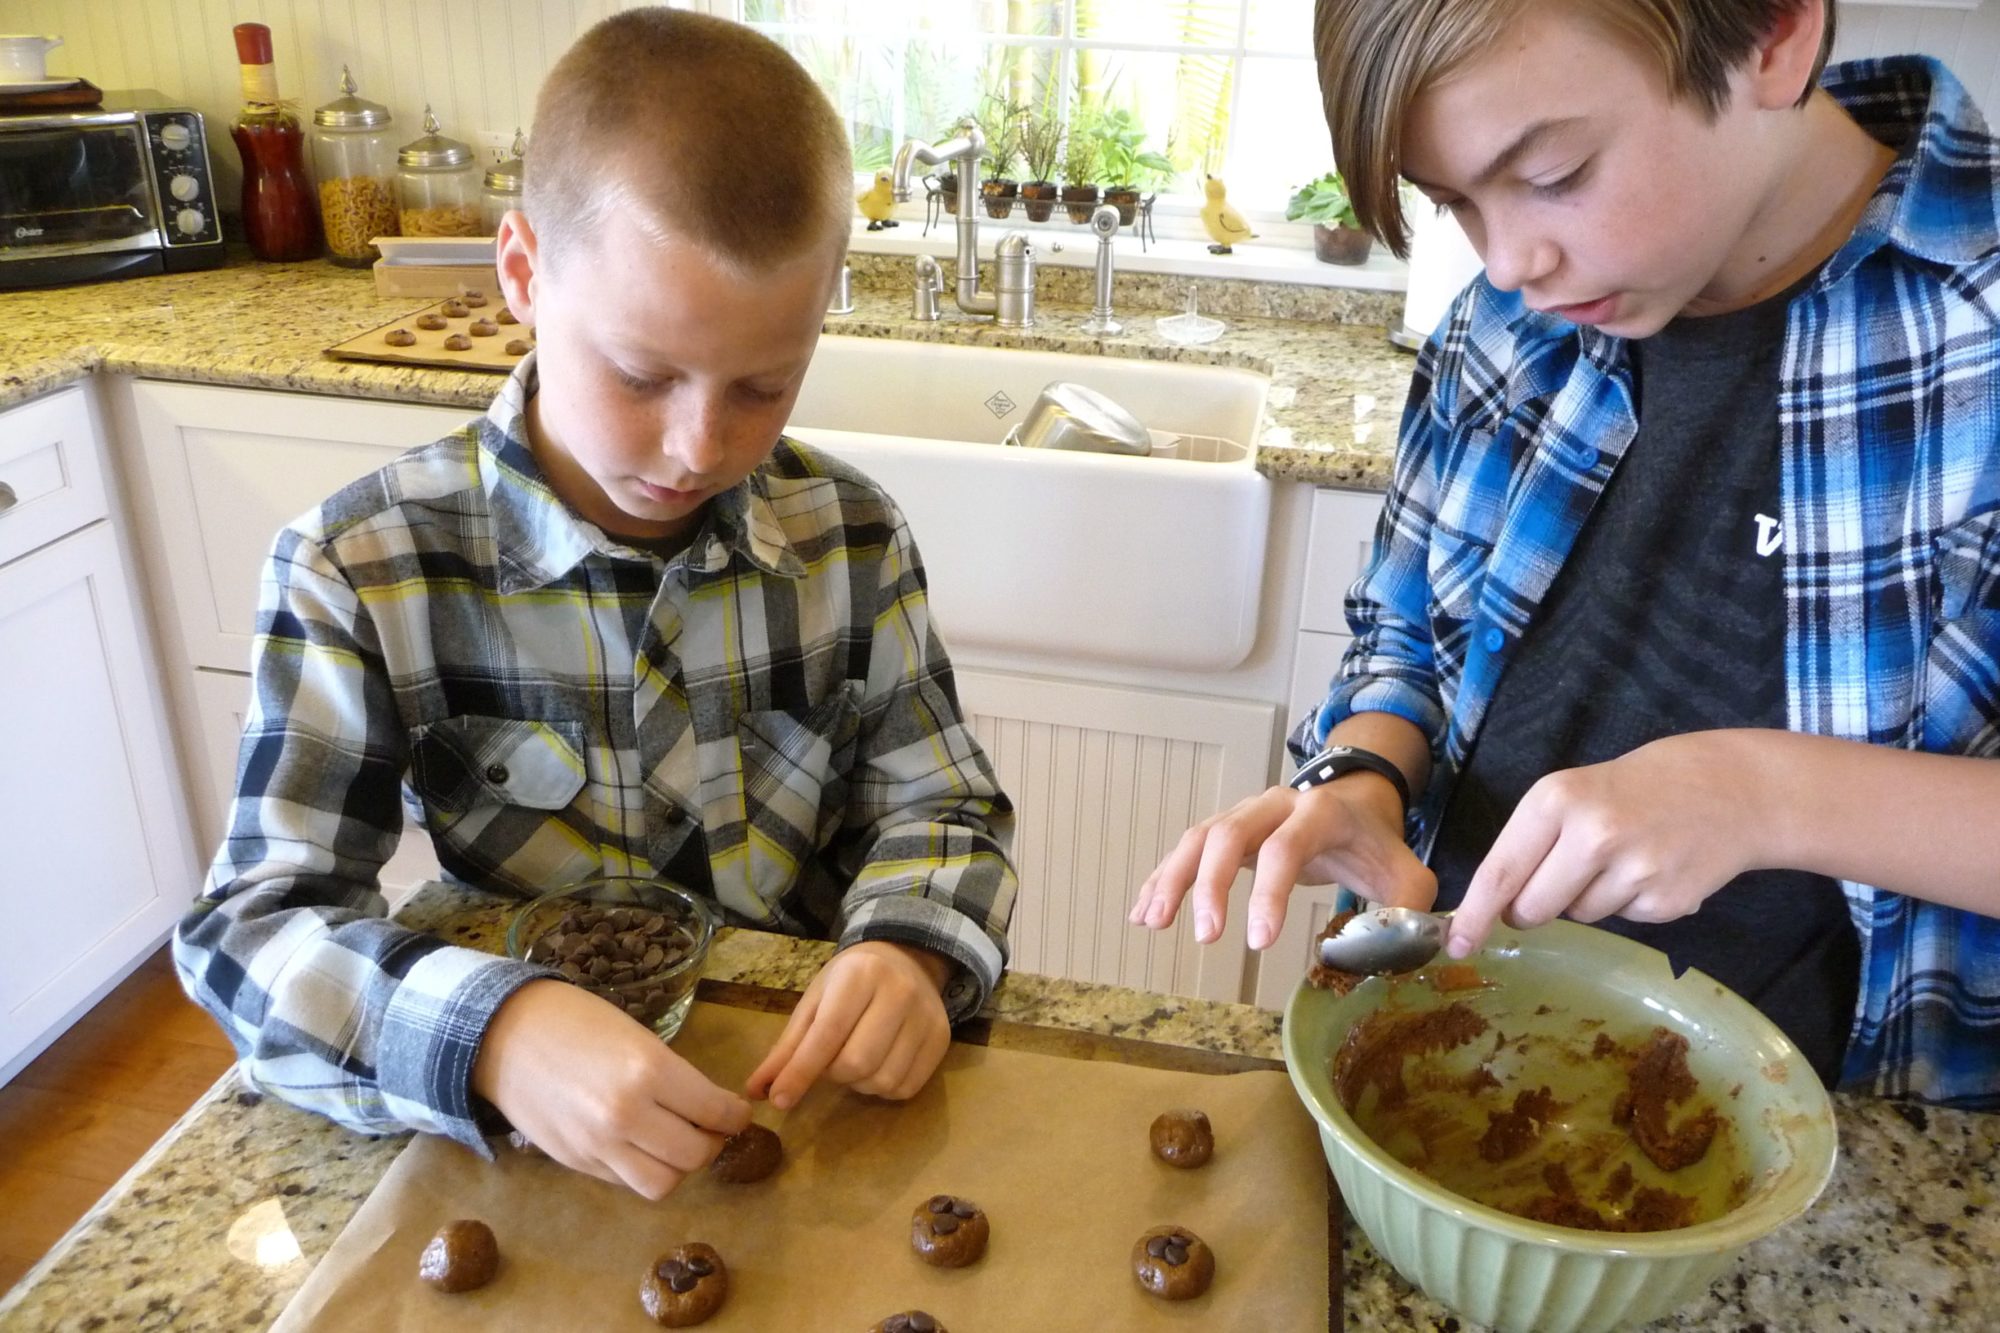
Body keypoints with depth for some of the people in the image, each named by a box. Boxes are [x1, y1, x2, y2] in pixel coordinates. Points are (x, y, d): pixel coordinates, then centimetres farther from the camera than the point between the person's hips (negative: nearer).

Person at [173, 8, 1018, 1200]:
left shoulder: (851, 538, -6)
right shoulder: (360, 571, -13)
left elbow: (941, 804, 1)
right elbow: (253, 926, -15)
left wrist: (910, 950, -21)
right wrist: (489, 1032, -34)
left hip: (816, 1089, 1)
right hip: (533, 1127, 0)